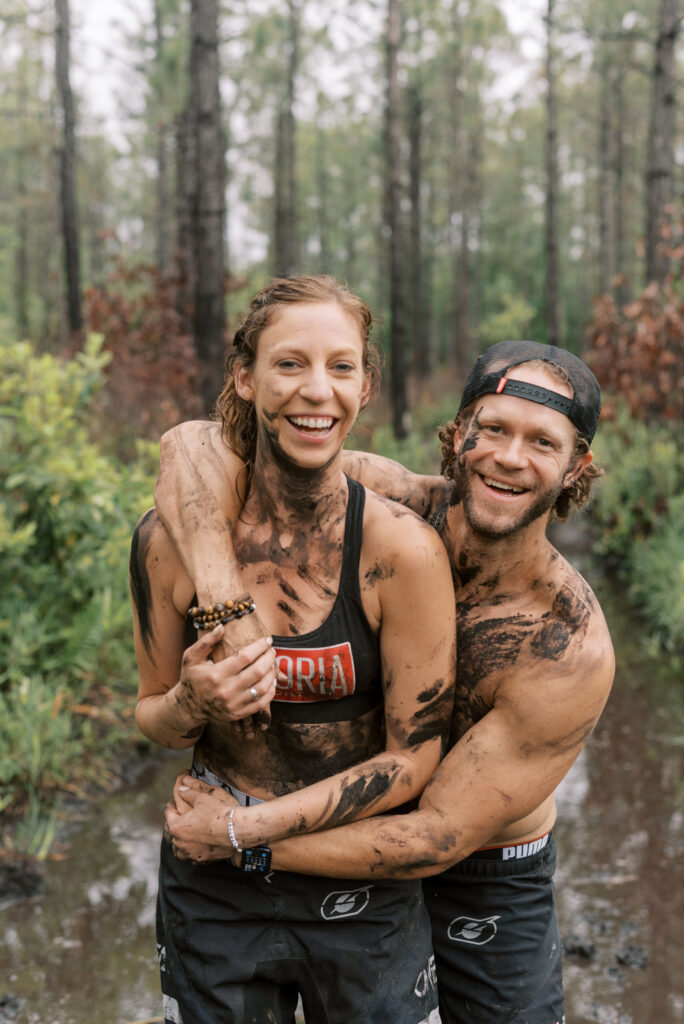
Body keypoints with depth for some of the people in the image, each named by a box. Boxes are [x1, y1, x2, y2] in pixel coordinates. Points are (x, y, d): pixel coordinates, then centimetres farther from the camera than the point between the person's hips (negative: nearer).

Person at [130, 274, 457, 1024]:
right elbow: (152, 716, 3)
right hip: (212, 893, 2)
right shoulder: (169, 539, -11)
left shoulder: (403, 551, -19)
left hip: (364, 893, -1)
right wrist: (193, 704, -20)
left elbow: (413, 758, -12)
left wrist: (243, 827, -15)